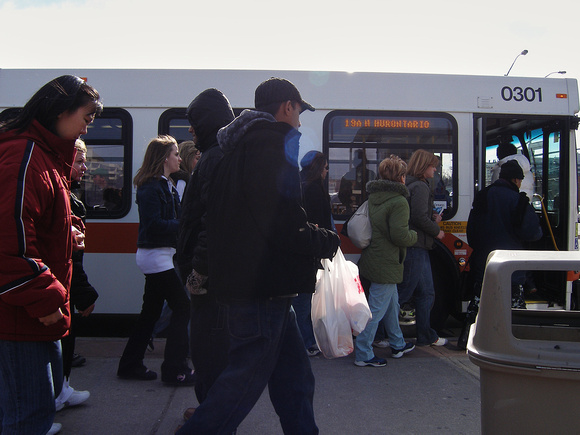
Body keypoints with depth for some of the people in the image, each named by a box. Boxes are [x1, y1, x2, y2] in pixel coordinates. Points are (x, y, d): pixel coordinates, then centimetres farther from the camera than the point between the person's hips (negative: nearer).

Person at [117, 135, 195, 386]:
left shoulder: (165, 185, 17)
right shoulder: (152, 187, -15)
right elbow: (154, 224, -23)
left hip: (156, 256, 11)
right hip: (156, 256, -11)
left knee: (151, 312, 15)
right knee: (182, 307, -7)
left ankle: (130, 365, 24)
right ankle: (174, 370, 0)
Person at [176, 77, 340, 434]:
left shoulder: (243, 146, 20)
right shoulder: (273, 144, -12)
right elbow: (284, 226, -21)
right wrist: (328, 241, -4)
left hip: (247, 283, 10)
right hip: (262, 288, -10)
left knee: (295, 380, 16)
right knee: (244, 382, -1)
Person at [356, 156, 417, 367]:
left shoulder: (372, 197, 8)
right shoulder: (398, 202, -18)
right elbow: (400, 235, -24)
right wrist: (415, 236, -3)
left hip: (373, 259, 10)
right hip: (387, 264, -10)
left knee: (392, 303, 24)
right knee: (376, 309, -3)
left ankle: (398, 345, 38)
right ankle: (363, 355, 3)